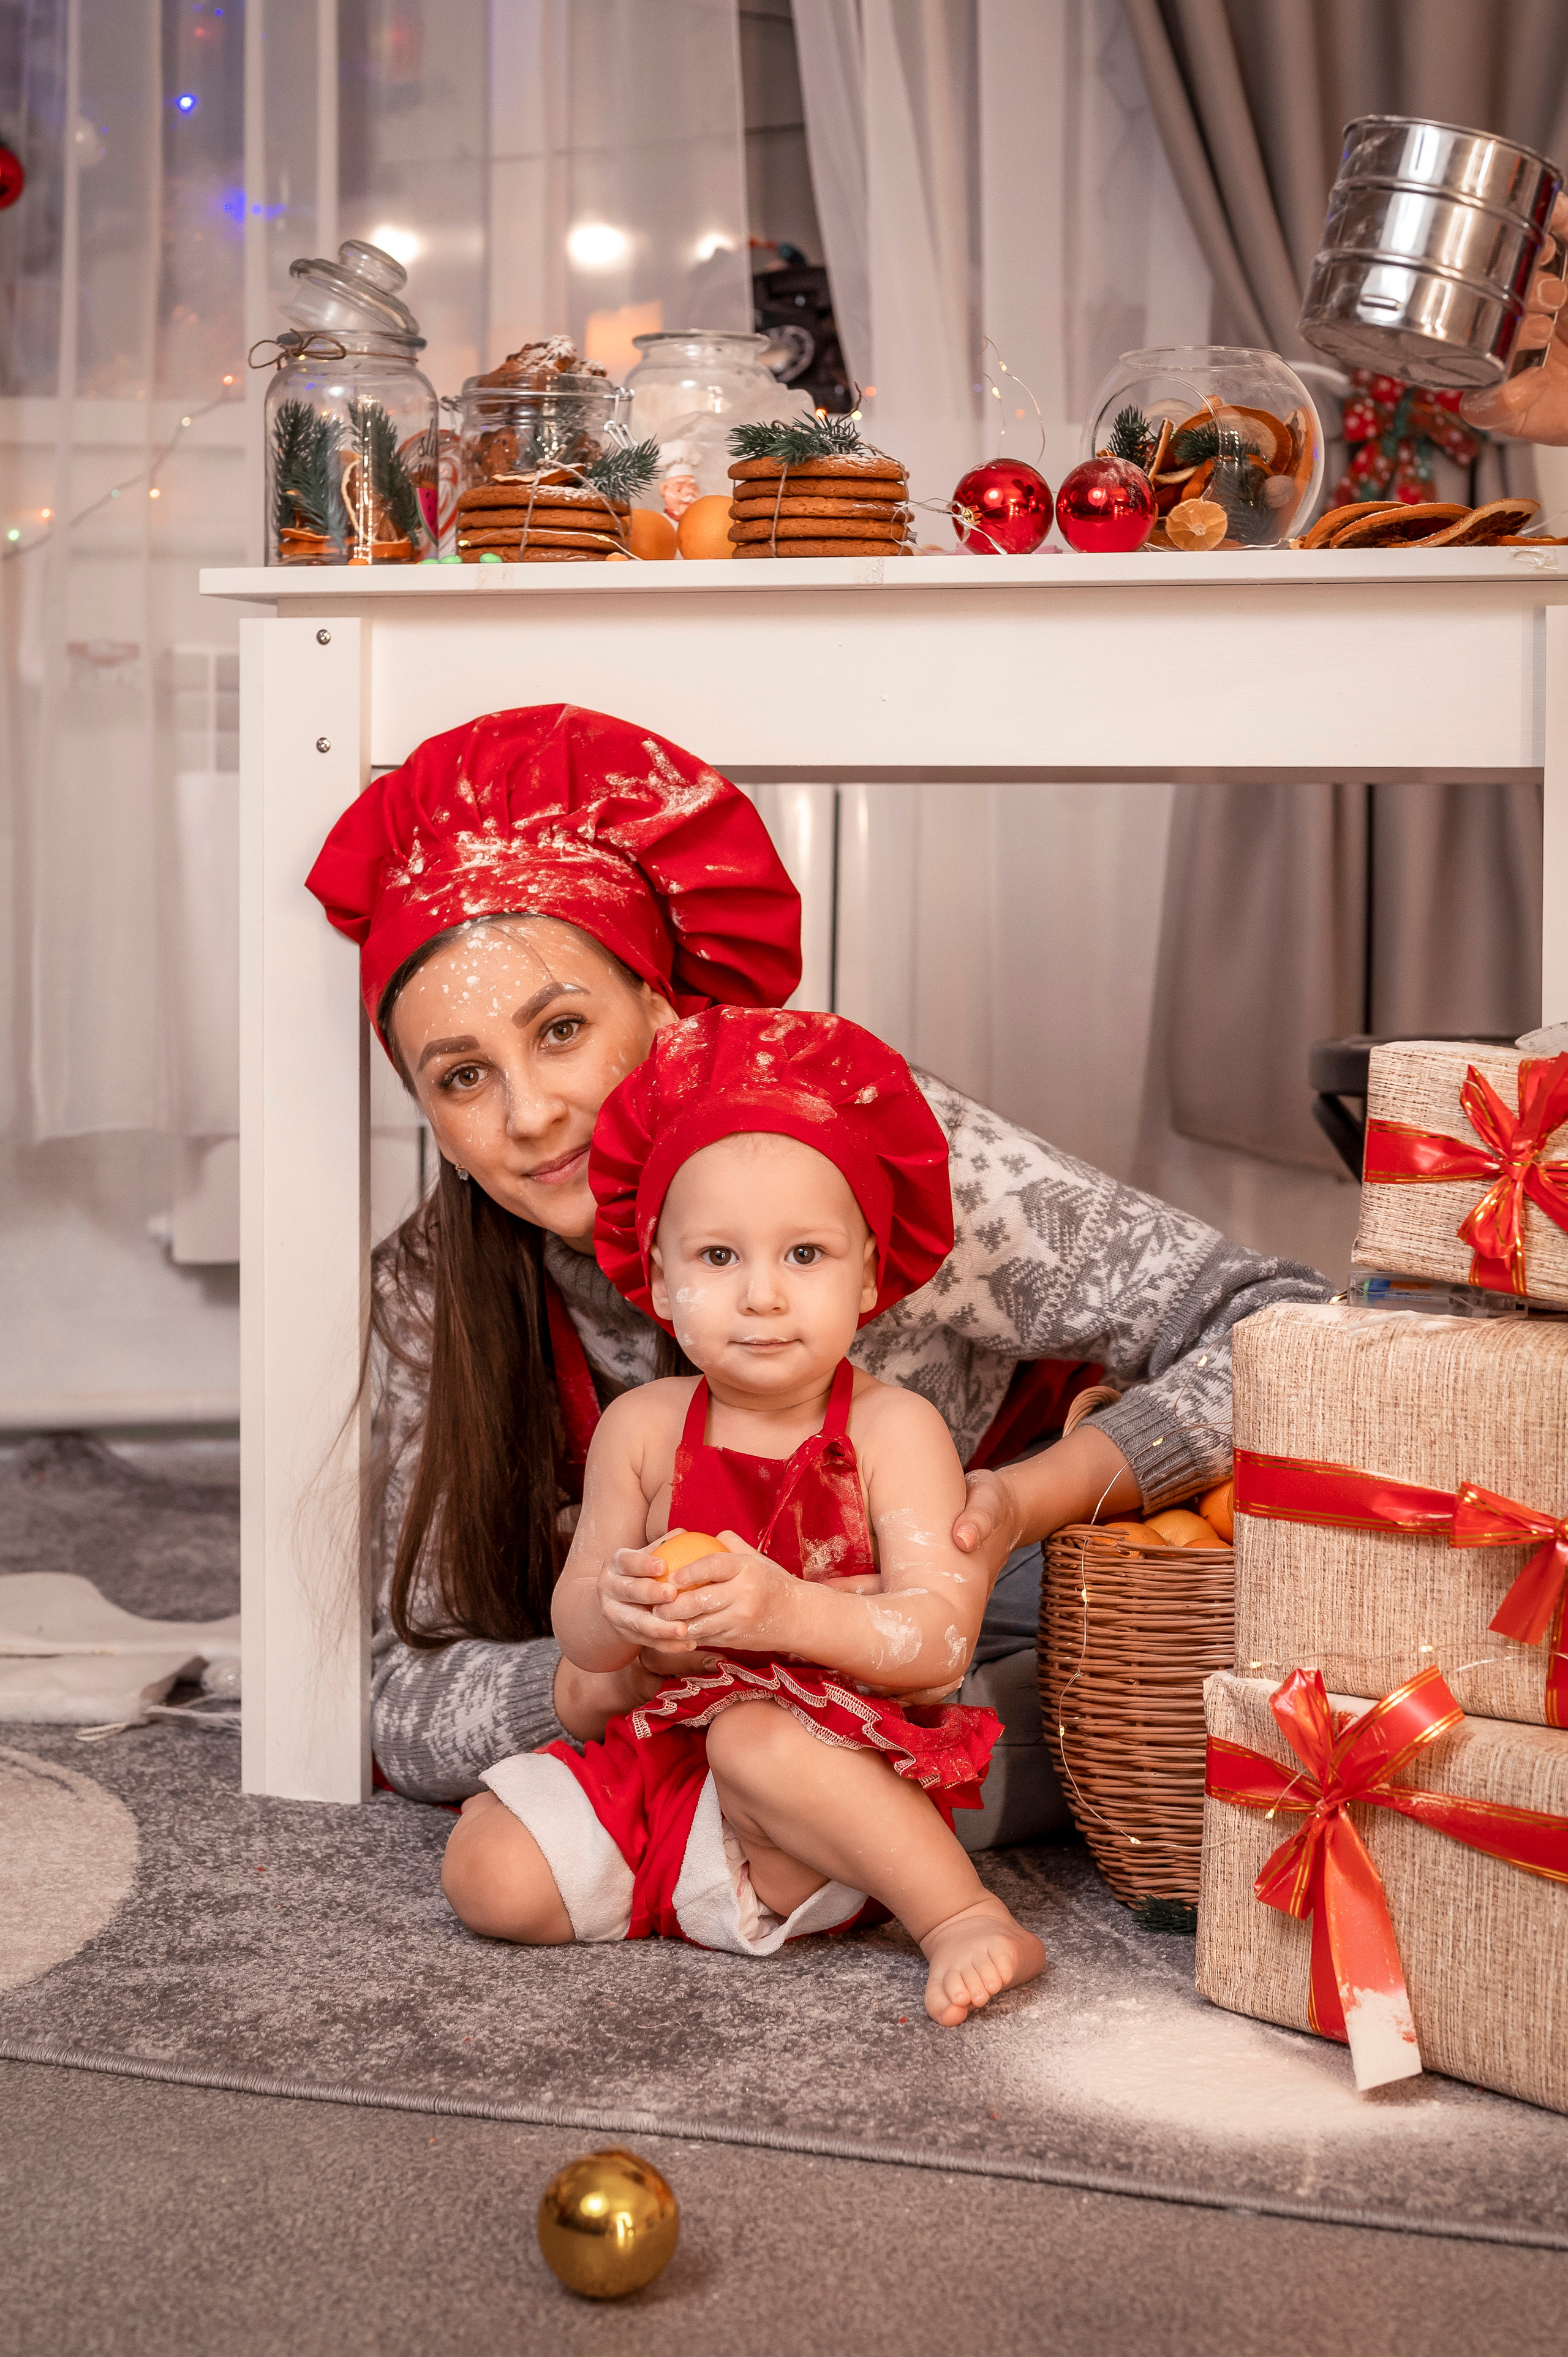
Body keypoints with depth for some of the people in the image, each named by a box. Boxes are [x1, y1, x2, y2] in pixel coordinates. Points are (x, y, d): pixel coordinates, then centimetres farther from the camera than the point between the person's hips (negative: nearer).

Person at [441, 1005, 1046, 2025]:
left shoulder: (895, 1431, -8)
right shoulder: (643, 1428, 1)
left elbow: (942, 1638, -17)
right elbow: (577, 1636, 2)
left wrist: (787, 1610, -33)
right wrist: (615, 1605, -23)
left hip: (843, 1766, -4)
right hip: (664, 1751, 4)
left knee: (755, 1737, -36)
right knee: (489, 1876, -14)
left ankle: (963, 1918, -23)